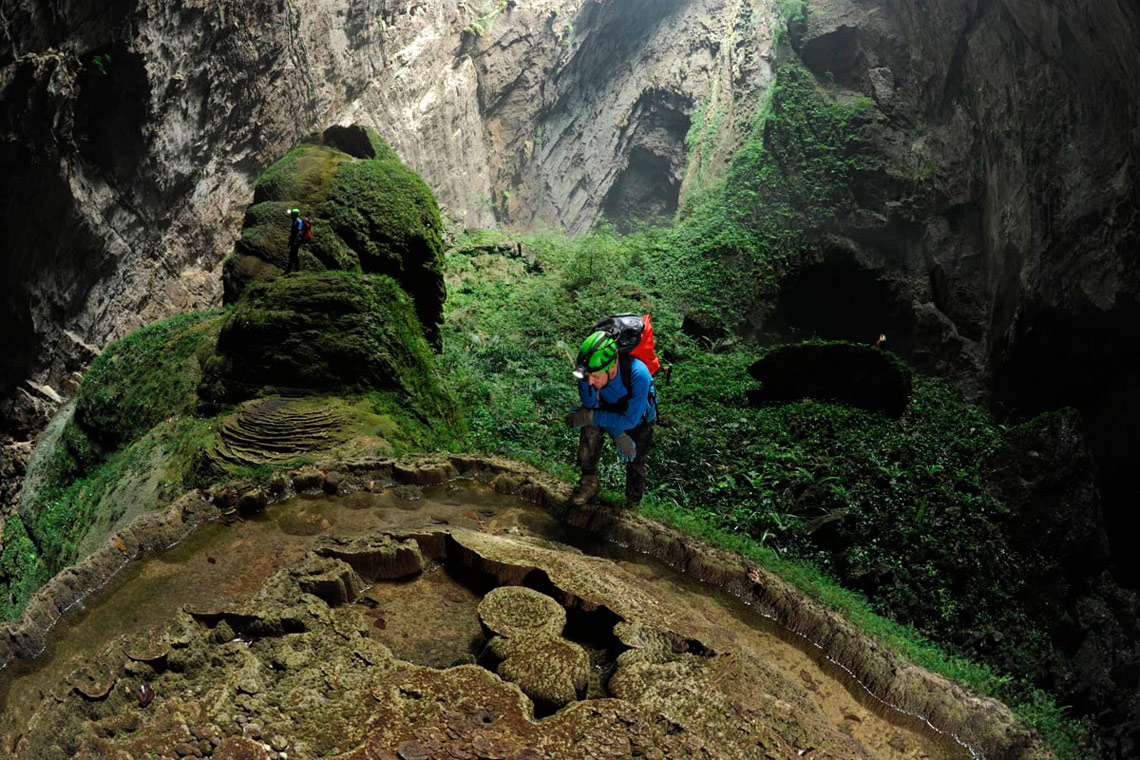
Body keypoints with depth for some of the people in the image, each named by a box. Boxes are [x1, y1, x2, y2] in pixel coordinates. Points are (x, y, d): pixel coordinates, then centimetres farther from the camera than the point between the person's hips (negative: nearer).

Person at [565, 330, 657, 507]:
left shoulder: (638, 374, -43)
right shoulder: (588, 373, -33)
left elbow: (630, 420, -35)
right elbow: (591, 407, -17)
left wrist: (590, 417, -36)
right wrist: (618, 435, -25)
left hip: (639, 416, -2)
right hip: (610, 408, 2)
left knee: (635, 463, 3)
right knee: (589, 428, -26)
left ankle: (633, 505, 32)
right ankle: (590, 483, -9)